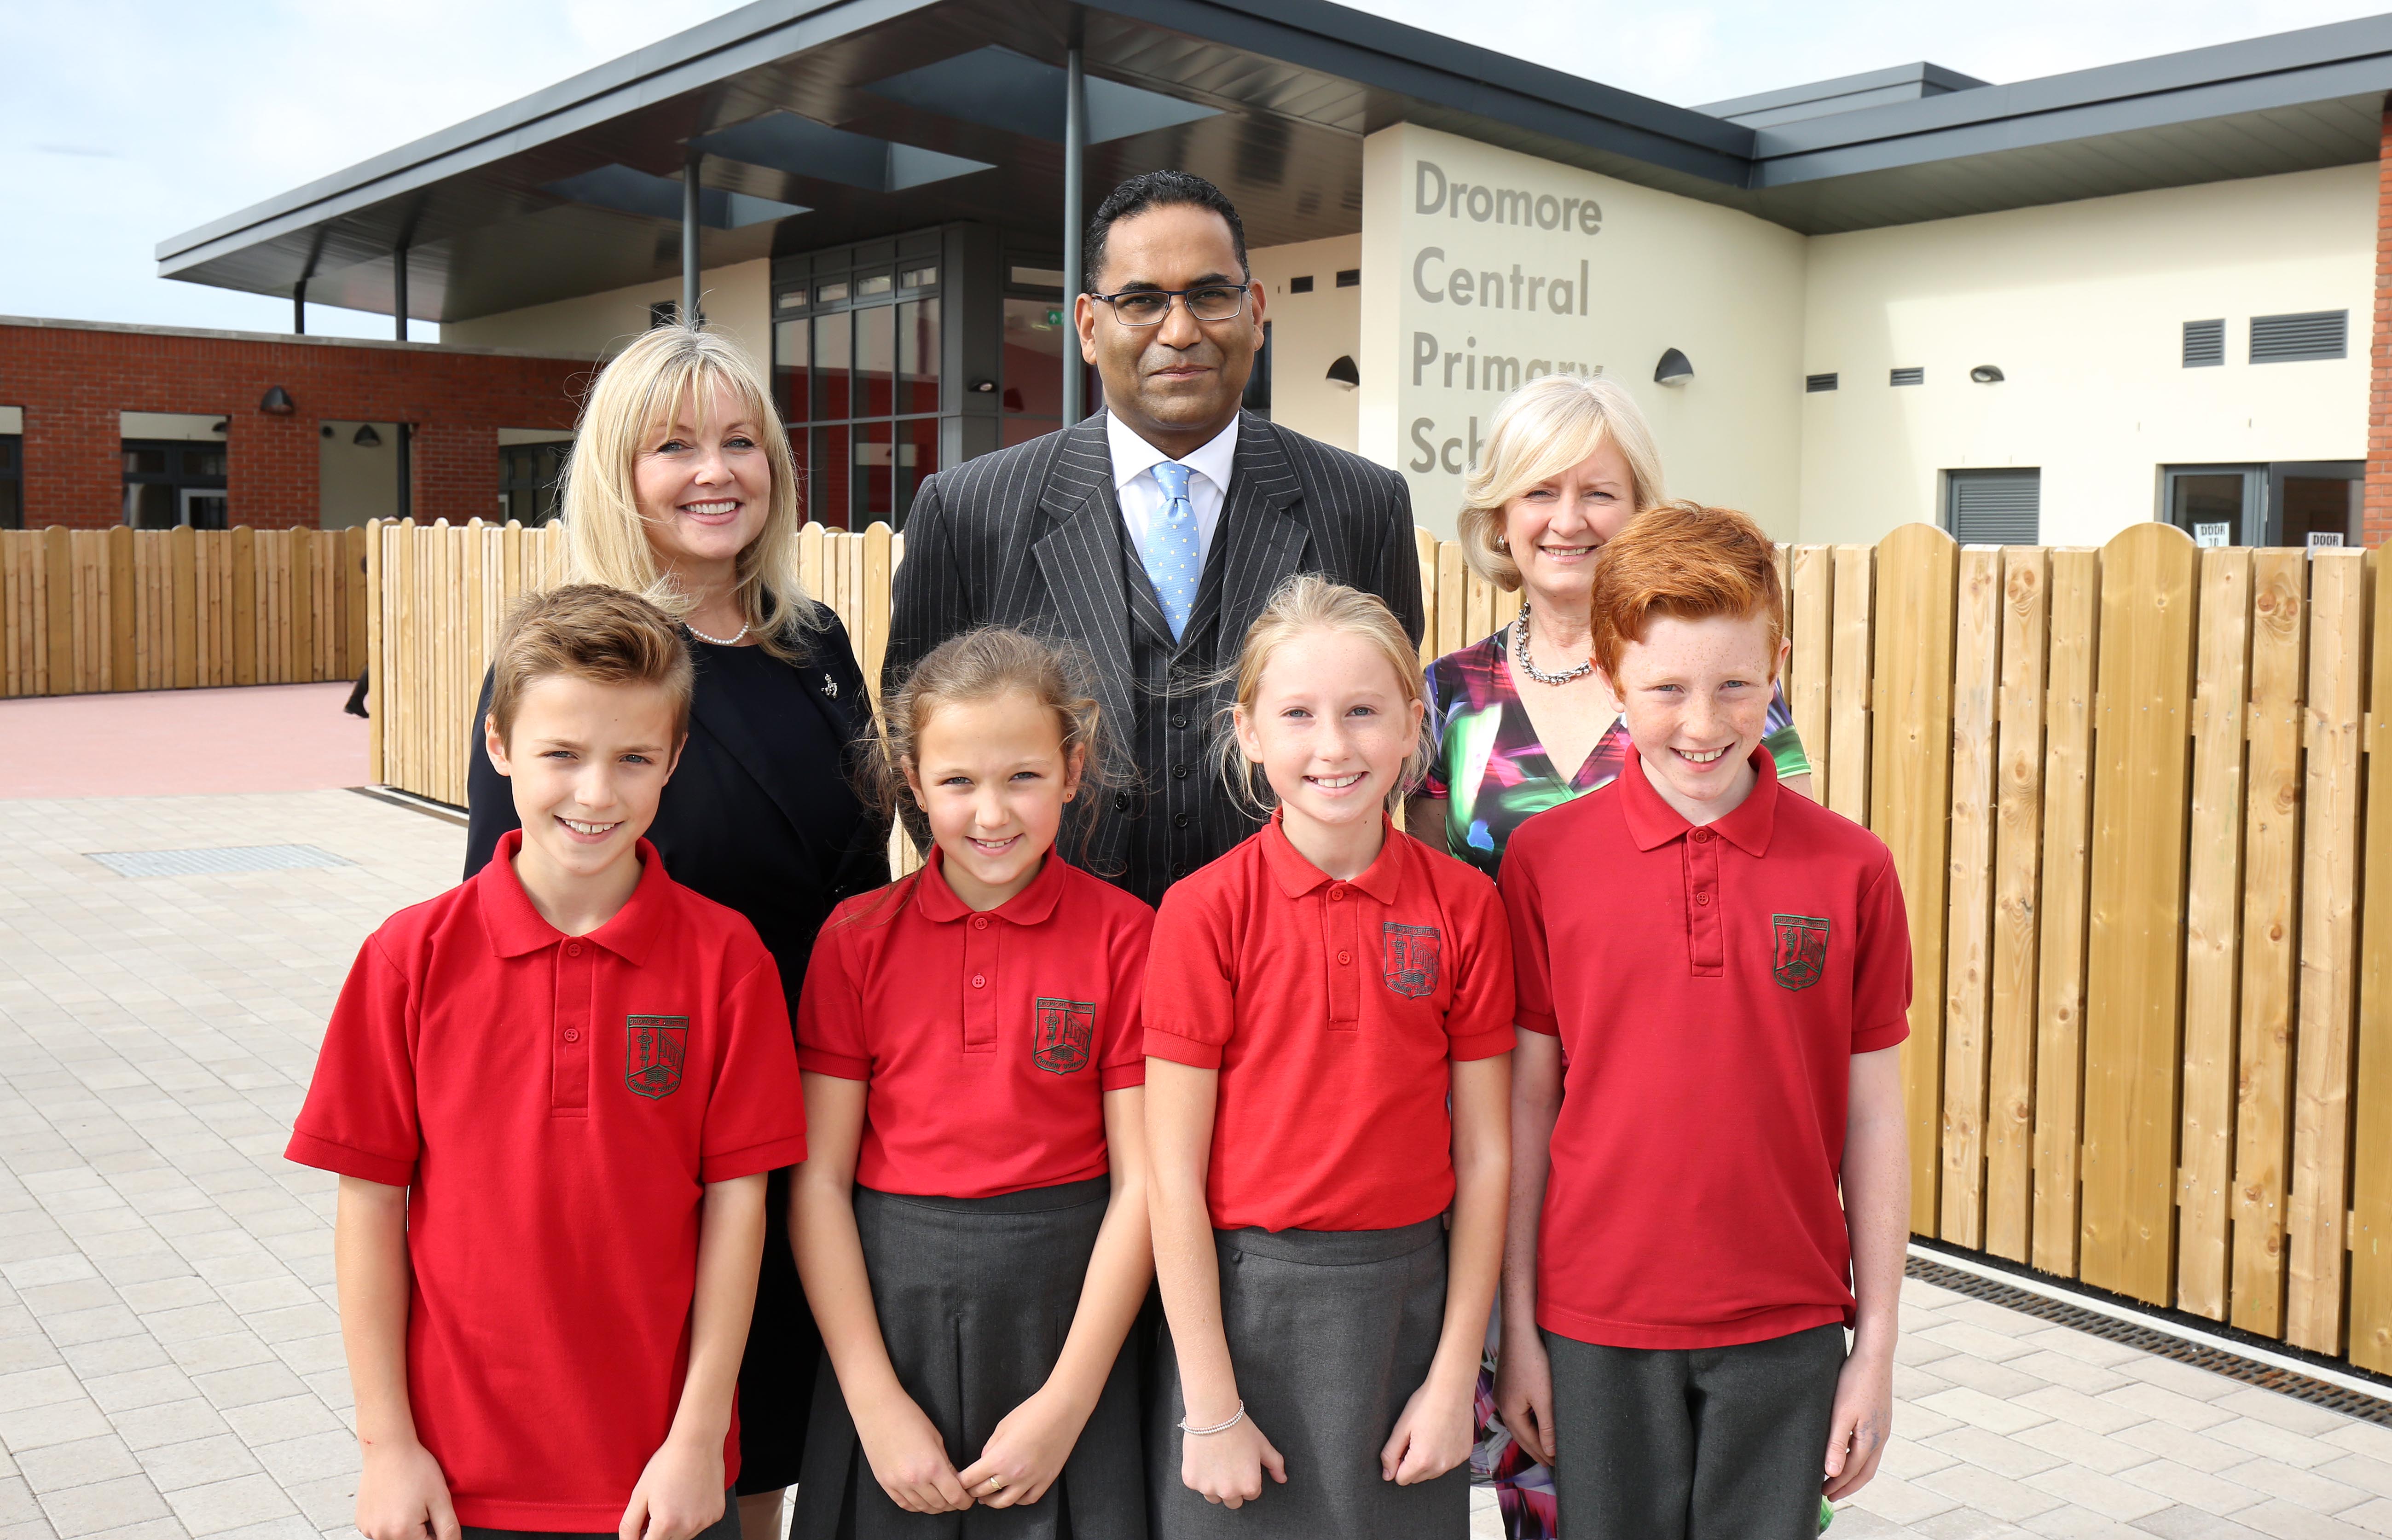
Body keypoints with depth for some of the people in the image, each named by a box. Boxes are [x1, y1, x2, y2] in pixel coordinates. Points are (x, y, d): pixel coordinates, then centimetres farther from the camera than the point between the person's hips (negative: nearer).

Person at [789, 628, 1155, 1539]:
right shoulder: (857, 939, -1)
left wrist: (1065, 1404, -9)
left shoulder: (1125, 935, -5)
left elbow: (1140, 1182, -6)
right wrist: (876, 1404, -8)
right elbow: (819, 1181, -2)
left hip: (1065, 1301, -1)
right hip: (890, 1301, 1)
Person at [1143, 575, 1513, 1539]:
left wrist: (1455, 1377, -1)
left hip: (1408, 1302, 2)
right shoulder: (1205, 910, -9)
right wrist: (1211, 1408, -9)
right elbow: (1173, 1179, -9)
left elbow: (1484, 1155, 1)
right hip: (1241, 1302, -2)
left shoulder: (1464, 905, -2)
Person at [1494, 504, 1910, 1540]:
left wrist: (1877, 1344, 1)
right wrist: (1516, 1326, 2)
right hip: (1598, 1325, 0)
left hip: (1785, 1327, 0)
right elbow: (1527, 1104, -1)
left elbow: (1873, 1121, 1)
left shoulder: (1852, 869, -4)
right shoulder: (1543, 859, -5)